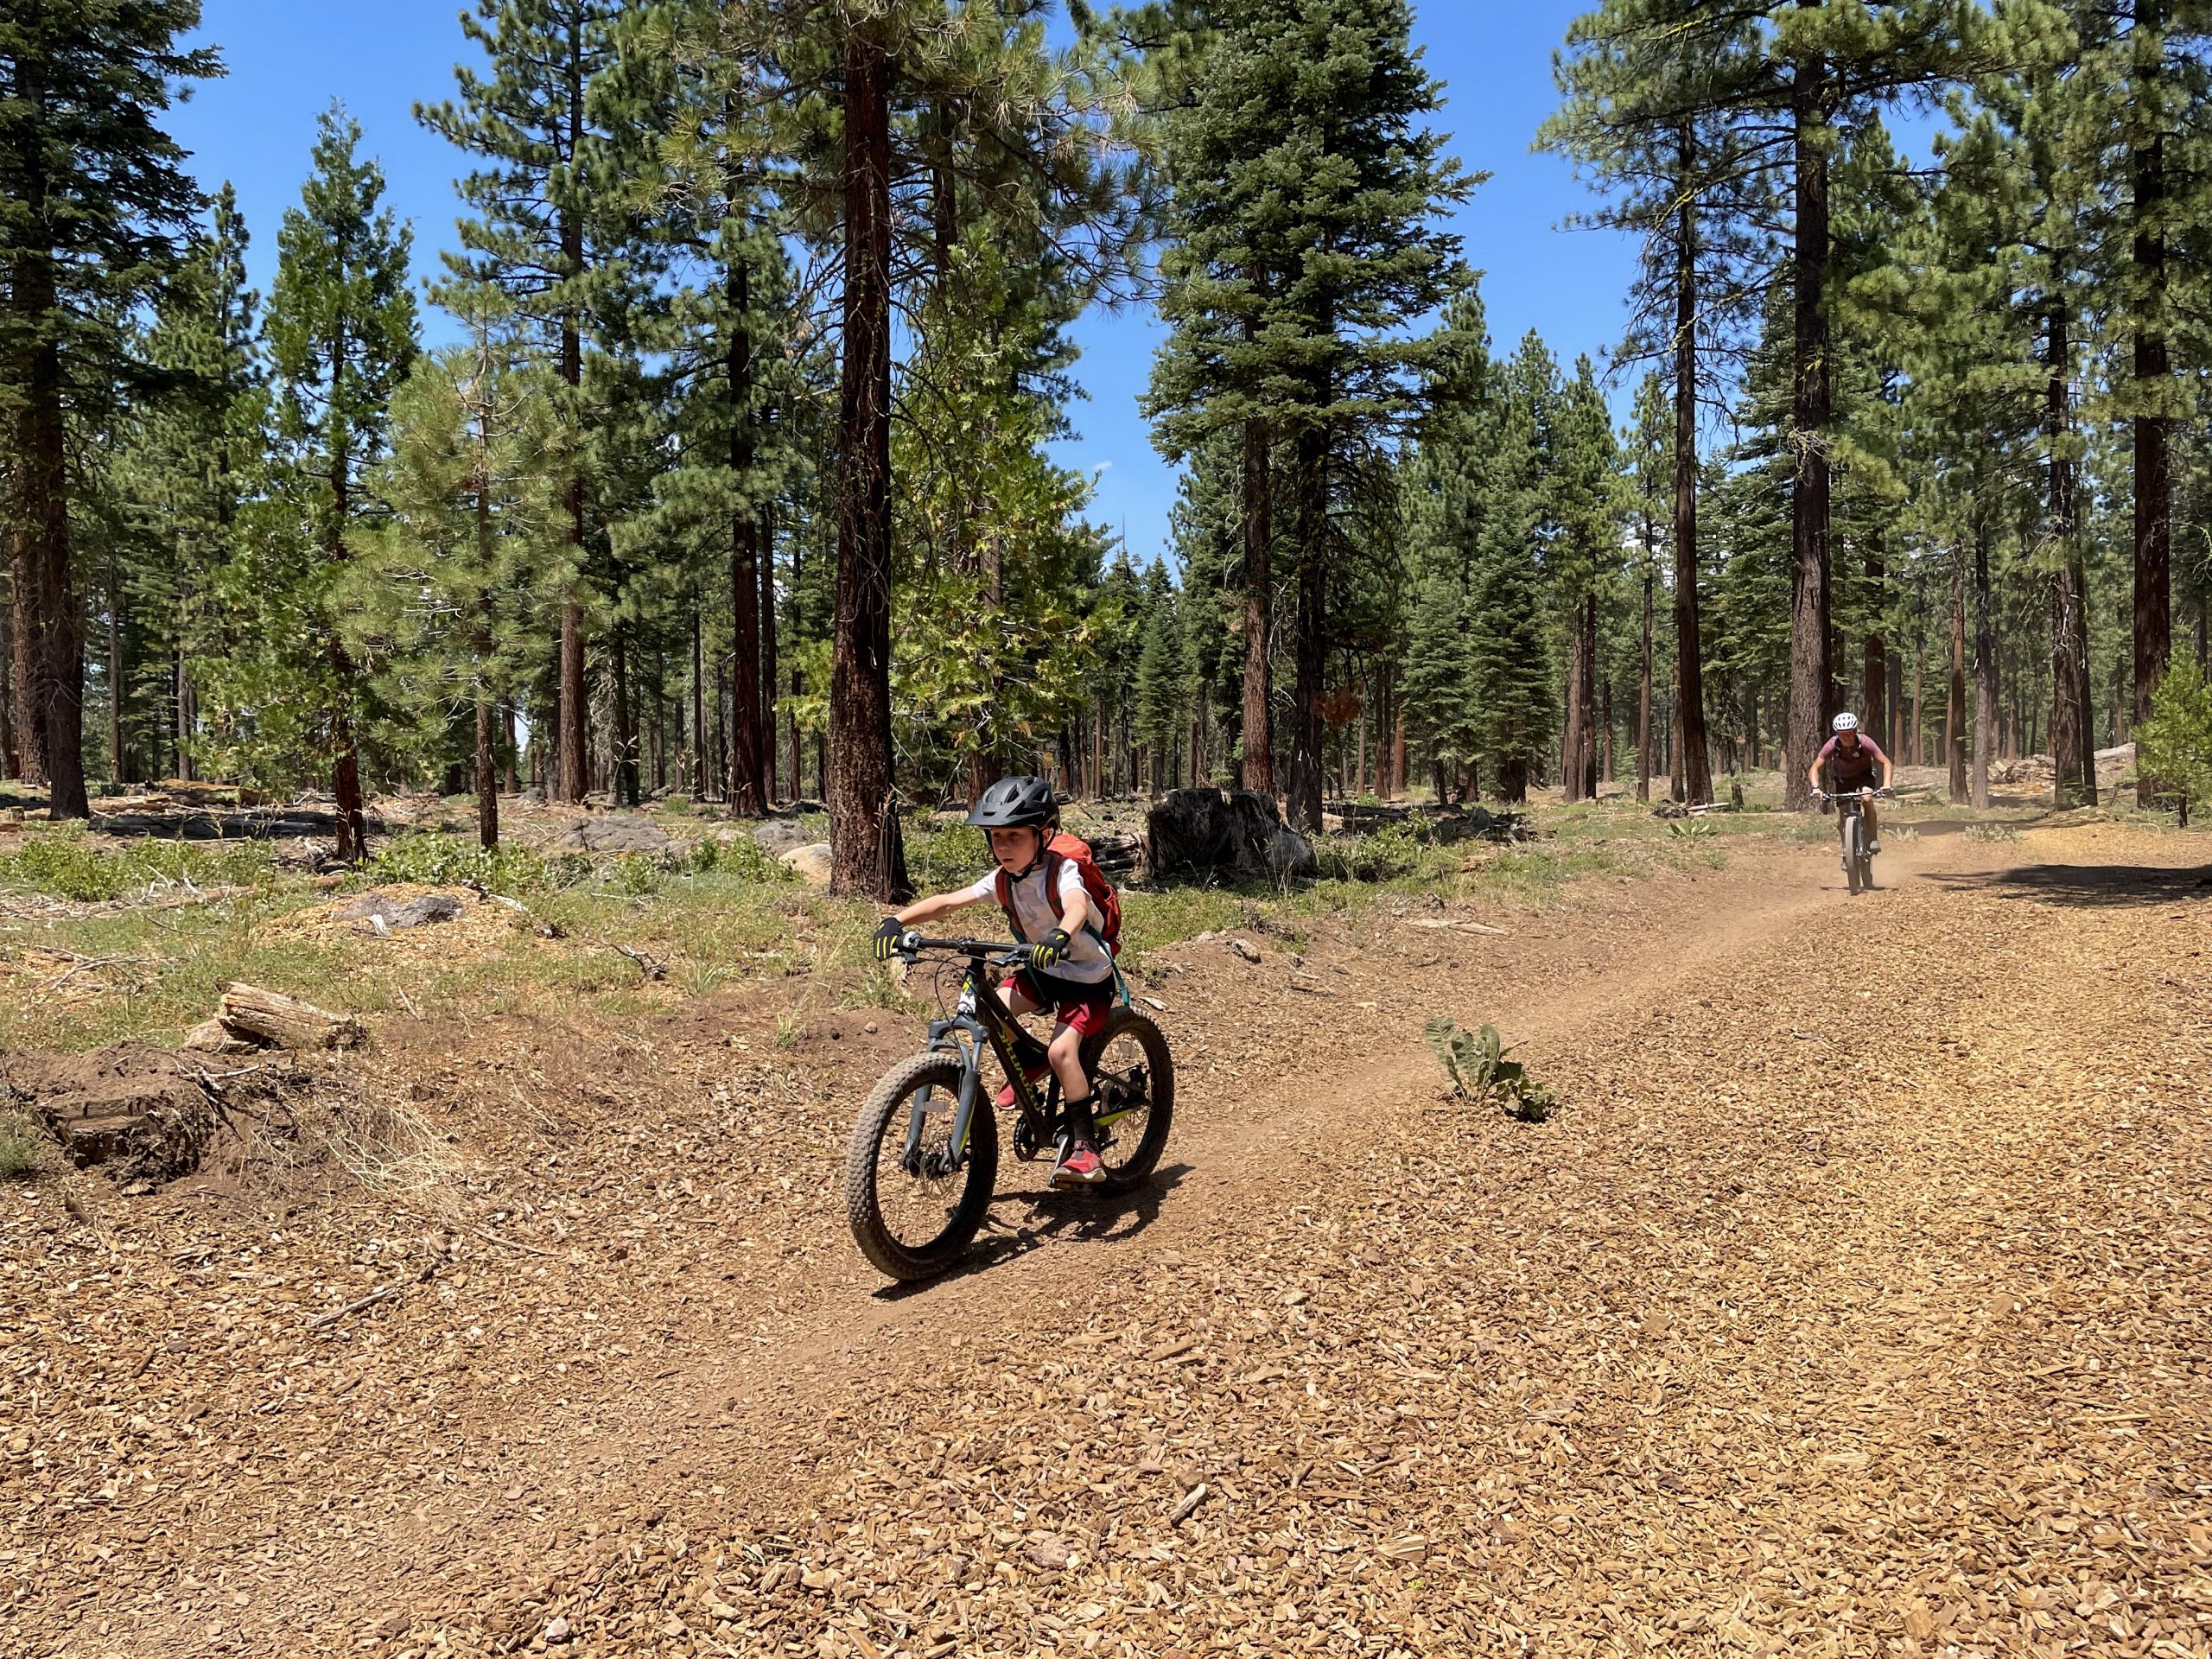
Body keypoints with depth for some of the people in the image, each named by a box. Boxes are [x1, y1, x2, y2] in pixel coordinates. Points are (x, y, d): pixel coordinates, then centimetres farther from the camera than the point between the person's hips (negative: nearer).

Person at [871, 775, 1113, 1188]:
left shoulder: (1062, 871, -26)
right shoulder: (1003, 880, -9)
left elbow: (1077, 905, -48)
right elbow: (948, 901, -18)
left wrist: (1060, 936, -71)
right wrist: (897, 921, -34)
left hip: (1089, 979, -6)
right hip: (1043, 972, 6)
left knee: (1061, 1050, -26)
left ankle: (1084, 1147, -12)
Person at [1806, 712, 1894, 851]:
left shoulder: (1864, 742, -31)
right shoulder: (1832, 745, -29)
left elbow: (1886, 763, -28)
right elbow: (1815, 768, -29)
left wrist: (1886, 785, -44)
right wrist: (1816, 787, -46)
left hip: (1864, 774, -1)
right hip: (1843, 777, 1)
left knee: (1867, 799, -30)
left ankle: (1873, 839, -20)